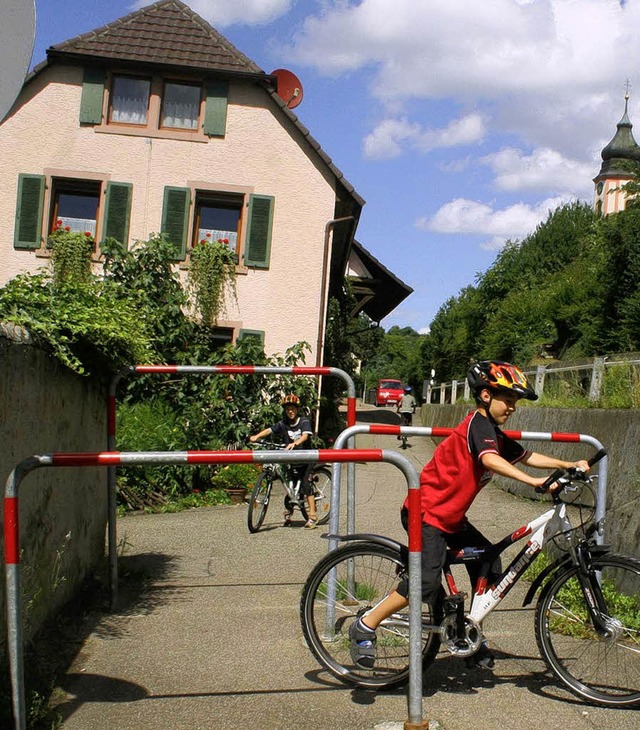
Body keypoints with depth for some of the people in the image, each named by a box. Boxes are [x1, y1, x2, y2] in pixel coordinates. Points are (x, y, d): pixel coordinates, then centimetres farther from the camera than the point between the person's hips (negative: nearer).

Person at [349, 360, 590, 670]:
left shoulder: (494, 434, 12)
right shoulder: (479, 423, -17)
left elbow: (527, 456, 15)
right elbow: (490, 460, -34)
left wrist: (568, 465, 4)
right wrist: (533, 481, -43)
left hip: (451, 517, 10)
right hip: (426, 513, -10)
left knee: (489, 565, 7)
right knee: (426, 583, -21)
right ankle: (365, 627, -6)